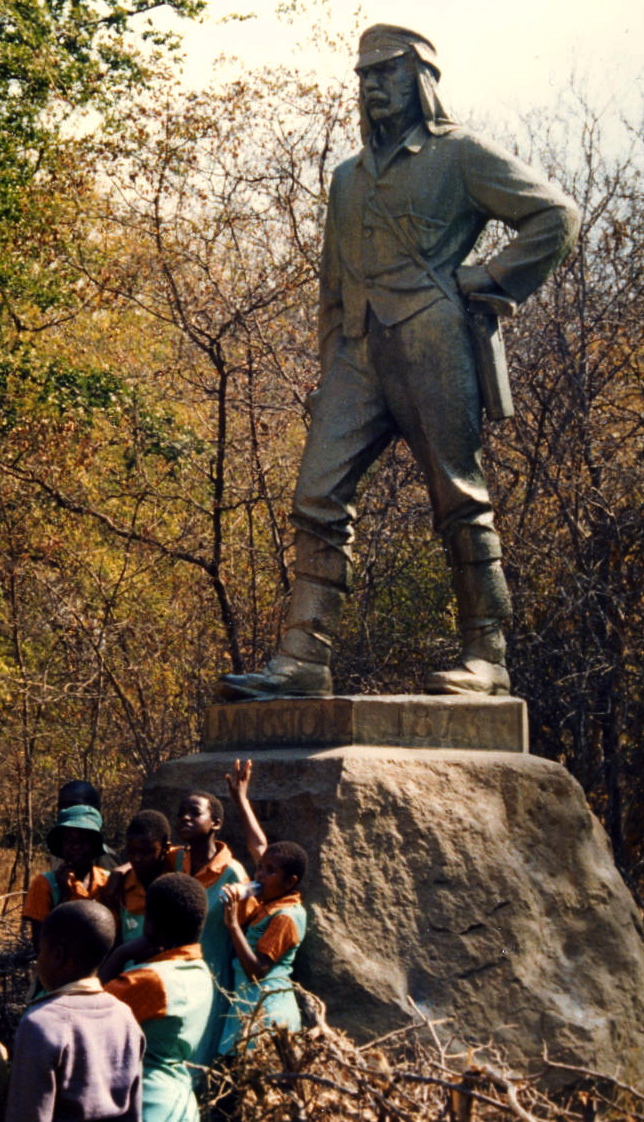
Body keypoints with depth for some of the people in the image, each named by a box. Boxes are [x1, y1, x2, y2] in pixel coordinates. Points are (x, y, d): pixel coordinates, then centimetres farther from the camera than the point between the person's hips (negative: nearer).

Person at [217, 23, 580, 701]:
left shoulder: (460, 155, 6)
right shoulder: (348, 178, 25)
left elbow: (556, 216, 1)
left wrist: (489, 280, -4)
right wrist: (330, 370, 21)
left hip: (430, 346, -6)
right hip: (359, 357, 6)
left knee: (460, 502, -4)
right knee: (318, 497, -6)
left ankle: (486, 659, 3)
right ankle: (304, 661, -9)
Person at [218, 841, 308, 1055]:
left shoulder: (286, 917, -16)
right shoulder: (263, 905, 12)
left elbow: (256, 971, -21)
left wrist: (233, 924, -23)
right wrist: (232, 900, 2)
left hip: (268, 1011, -9)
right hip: (248, 1004, 9)